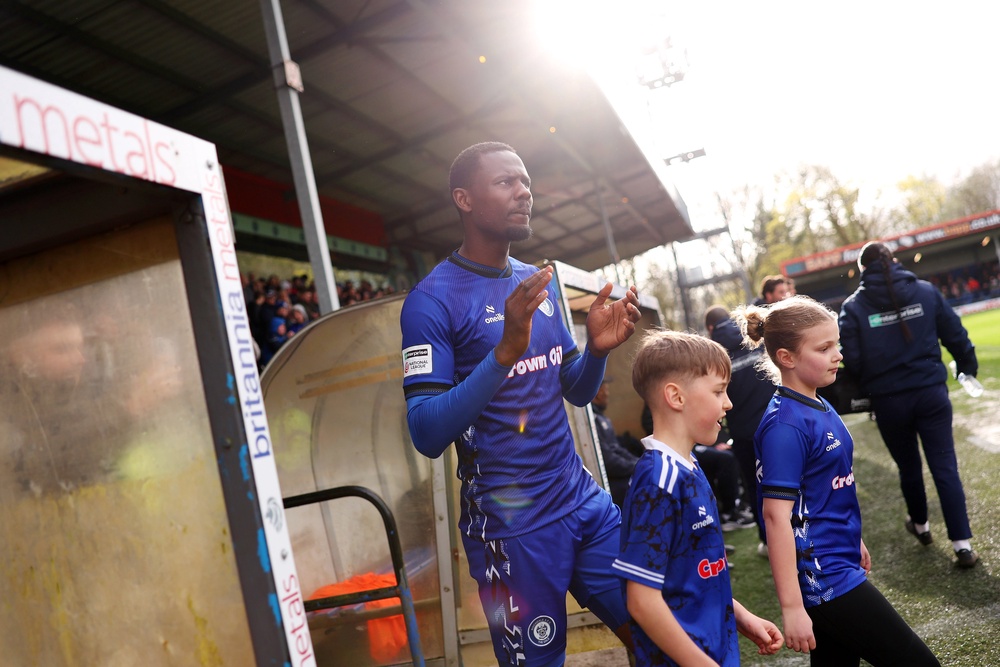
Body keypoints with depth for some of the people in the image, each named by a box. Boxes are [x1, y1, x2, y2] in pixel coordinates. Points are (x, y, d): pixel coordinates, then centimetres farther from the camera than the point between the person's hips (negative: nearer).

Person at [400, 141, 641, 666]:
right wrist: (505, 351, -30)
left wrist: (598, 347, -7)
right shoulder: (432, 300, -12)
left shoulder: (538, 284, 9)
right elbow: (427, 435, -19)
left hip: (586, 503, 6)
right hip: (512, 526, -6)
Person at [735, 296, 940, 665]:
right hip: (822, 578, -9)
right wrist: (792, 607, -23)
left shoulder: (820, 406, 7)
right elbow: (776, 515, -23)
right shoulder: (785, 425, -21)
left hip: (840, 562, 9)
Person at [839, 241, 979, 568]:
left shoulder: (854, 306, -8)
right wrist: (968, 366, 20)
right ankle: (962, 544, 1)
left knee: (908, 466, 19)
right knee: (945, 466, 4)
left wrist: (868, 381, 10)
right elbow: (956, 335, 4)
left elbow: (851, 360, -10)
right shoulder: (926, 291, -1)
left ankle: (920, 524, 40)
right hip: (931, 392, 1)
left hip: (889, 400, 0)